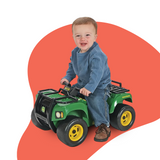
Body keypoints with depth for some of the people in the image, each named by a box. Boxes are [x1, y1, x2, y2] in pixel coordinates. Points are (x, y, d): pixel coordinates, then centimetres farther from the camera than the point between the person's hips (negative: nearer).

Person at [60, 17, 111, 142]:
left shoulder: (96, 54, -27)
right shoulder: (75, 52, 1)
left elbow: (97, 73, -37)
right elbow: (72, 67, 18)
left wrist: (90, 87, -46)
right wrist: (67, 77, 6)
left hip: (99, 85, -8)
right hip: (83, 83, 9)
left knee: (95, 100, -32)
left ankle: (103, 126, -18)